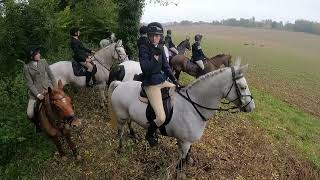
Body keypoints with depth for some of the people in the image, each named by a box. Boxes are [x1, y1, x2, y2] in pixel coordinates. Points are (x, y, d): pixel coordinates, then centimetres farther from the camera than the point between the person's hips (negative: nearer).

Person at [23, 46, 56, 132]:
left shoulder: (43, 62, -1)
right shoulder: (26, 67, -8)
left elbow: (51, 75, 5)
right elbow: (30, 84, -8)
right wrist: (38, 94, -17)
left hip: (48, 87, 2)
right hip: (35, 91, -2)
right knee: (30, 114, -7)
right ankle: (37, 124, 26)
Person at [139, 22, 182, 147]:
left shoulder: (160, 47, 7)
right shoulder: (143, 48, -12)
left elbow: (165, 66, 10)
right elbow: (145, 69, -22)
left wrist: (175, 82, 4)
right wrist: (155, 56, -25)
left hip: (162, 81, 8)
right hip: (151, 85, -8)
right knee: (161, 118, -18)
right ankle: (149, 135, 15)